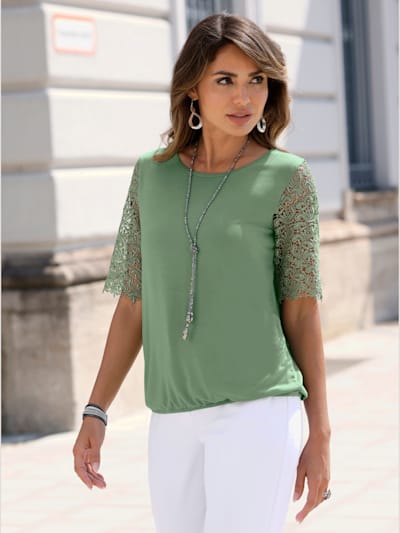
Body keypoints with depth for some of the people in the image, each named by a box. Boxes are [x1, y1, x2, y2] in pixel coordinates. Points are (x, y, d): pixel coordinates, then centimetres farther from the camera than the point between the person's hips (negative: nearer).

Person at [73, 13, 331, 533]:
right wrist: (94, 414, 5)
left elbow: (303, 313, 0)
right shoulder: (152, 175, 8)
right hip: (174, 424, 5)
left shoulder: (287, 178, -2)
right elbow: (132, 306, 12)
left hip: (258, 412, -4)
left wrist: (320, 436, -2)